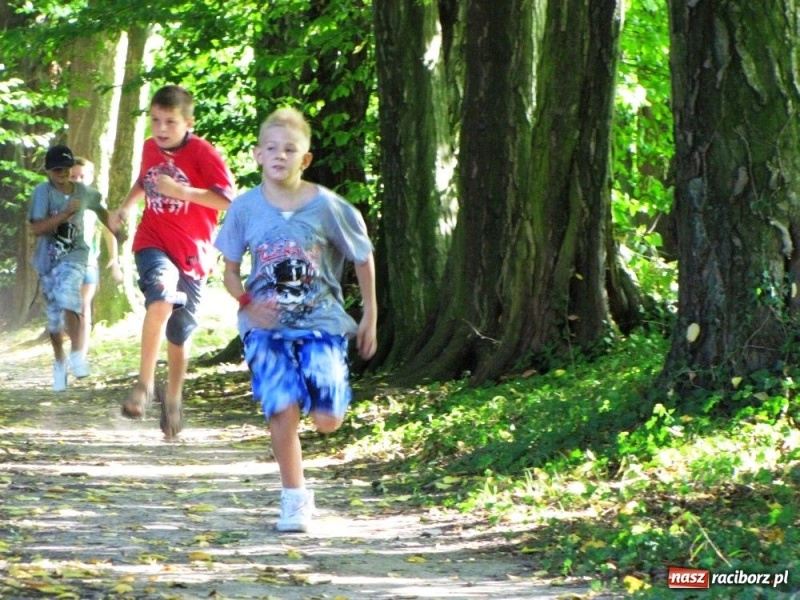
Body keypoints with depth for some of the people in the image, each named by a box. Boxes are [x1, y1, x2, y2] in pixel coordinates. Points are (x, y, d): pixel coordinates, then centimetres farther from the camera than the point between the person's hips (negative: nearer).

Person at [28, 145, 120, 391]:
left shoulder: (84, 192, 0)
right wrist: (66, 213, -27)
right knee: (54, 316, 10)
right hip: (48, 260, 1)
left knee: (67, 297, -30)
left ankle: (77, 354, -25)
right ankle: (60, 364, 30)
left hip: (73, 256, -1)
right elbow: (37, 228, -21)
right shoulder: (43, 191, -10)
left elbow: (100, 209, 24)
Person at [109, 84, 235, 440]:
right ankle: (145, 383, -26)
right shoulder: (150, 148, 6)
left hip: (191, 253, -2)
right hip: (153, 243, 2)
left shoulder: (203, 153, -10)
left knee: (179, 335, 8)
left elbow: (227, 199, -19)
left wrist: (180, 190, -27)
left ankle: (173, 399, 34)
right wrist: (127, 205, 12)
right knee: (161, 296, -32)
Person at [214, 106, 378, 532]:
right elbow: (230, 270, 7)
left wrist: (370, 316, 9)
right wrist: (249, 303, -12)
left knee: (327, 420, -8)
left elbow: (363, 258, 7)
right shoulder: (245, 208, -2)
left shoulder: (326, 206, -6)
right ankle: (294, 499, 5)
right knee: (282, 411, -11)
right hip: (267, 326, 1)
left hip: (321, 321, -1)